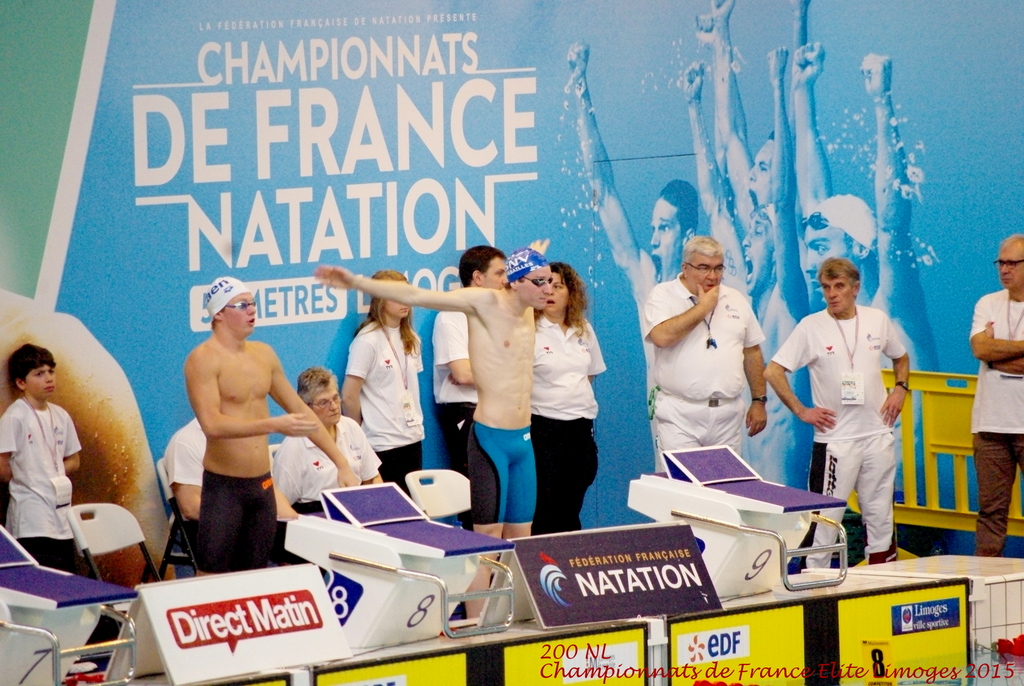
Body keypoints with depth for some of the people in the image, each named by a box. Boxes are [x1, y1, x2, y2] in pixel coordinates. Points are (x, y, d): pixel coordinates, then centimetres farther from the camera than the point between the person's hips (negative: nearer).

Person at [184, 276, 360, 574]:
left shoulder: (263, 354, 10)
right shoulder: (204, 359, -12)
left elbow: (300, 410, 17)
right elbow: (212, 425, -24)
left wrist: (341, 462, 13)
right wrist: (274, 425, -33)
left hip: (263, 485, 7)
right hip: (224, 486, -7)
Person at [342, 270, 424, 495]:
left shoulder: (410, 339, 11)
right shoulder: (368, 340, -11)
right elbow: (349, 396, -11)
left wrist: (416, 423, 10)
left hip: (413, 439, 7)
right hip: (383, 443, -7)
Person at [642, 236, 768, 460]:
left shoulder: (735, 299, 13)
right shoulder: (663, 296, -1)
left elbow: (752, 352, 17)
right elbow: (661, 337, -20)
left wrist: (759, 401, 12)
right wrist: (702, 306, -11)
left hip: (727, 415, 4)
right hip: (680, 414, -4)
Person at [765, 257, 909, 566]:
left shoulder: (878, 320, 5)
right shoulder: (811, 327, -5)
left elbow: (901, 357, 24)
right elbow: (773, 372, -5)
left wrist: (900, 389, 7)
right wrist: (801, 411, -7)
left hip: (878, 434, 4)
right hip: (835, 437, -4)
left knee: (880, 515, 9)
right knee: (825, 517, -7)